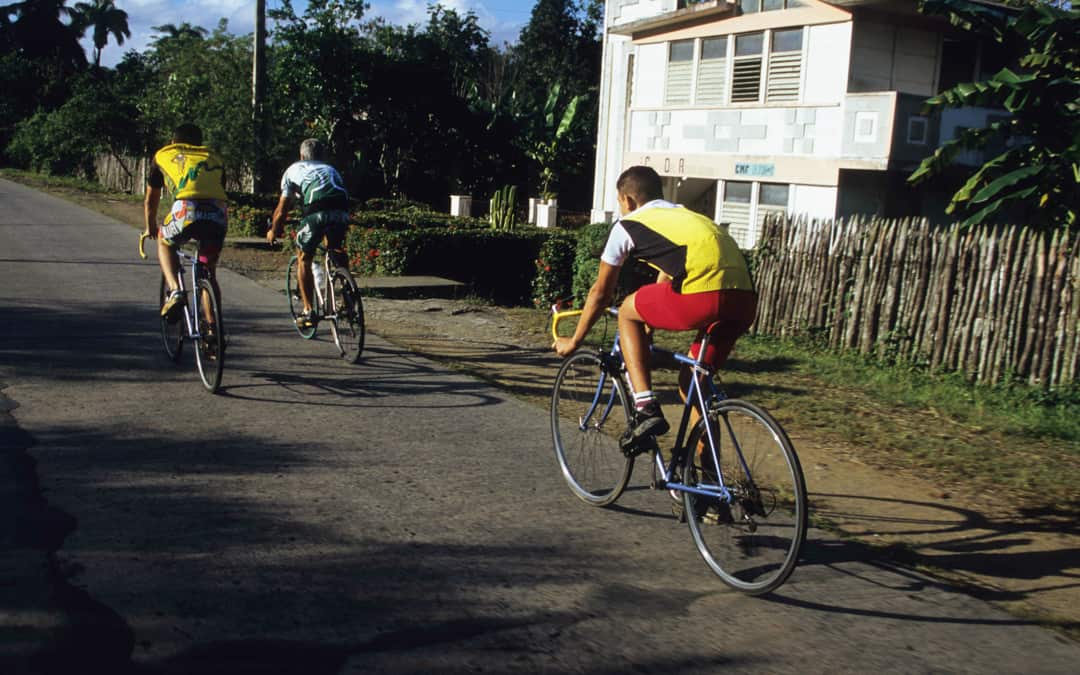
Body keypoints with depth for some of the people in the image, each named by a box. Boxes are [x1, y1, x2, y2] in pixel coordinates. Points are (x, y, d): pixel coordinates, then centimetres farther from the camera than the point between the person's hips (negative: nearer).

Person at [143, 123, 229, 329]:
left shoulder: (163, 154, 29)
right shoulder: (214, 158, 33)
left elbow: (151, 199, 38)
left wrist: (151, 228, 55)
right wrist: (208, 225, 57)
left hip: (186, 209, -2)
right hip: (218, 214, 2)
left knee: (165, 243, 30)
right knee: (209, 273, 20)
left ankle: (175, 291, 9)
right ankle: (213, 329, 14)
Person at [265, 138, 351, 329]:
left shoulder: (294, 169, 27)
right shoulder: (331, 169, 37)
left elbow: (282, 208, 25)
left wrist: (273, 230, 43)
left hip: (316, 213, -3)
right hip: (341, 211, 3)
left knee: (304, 259, 15)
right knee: (336, 249, 30)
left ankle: (308, 311, 12)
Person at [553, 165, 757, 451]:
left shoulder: (628, 225, 18)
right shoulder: (683, 214, 36)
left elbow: (601, 292, 25)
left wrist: (574, 341, 38)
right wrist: (646, 329, 58)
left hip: (705, 296, -7)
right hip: (746, 301, 7)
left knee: (628, 311, 19)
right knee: (692, 380, 24)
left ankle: (646, 409, 8)